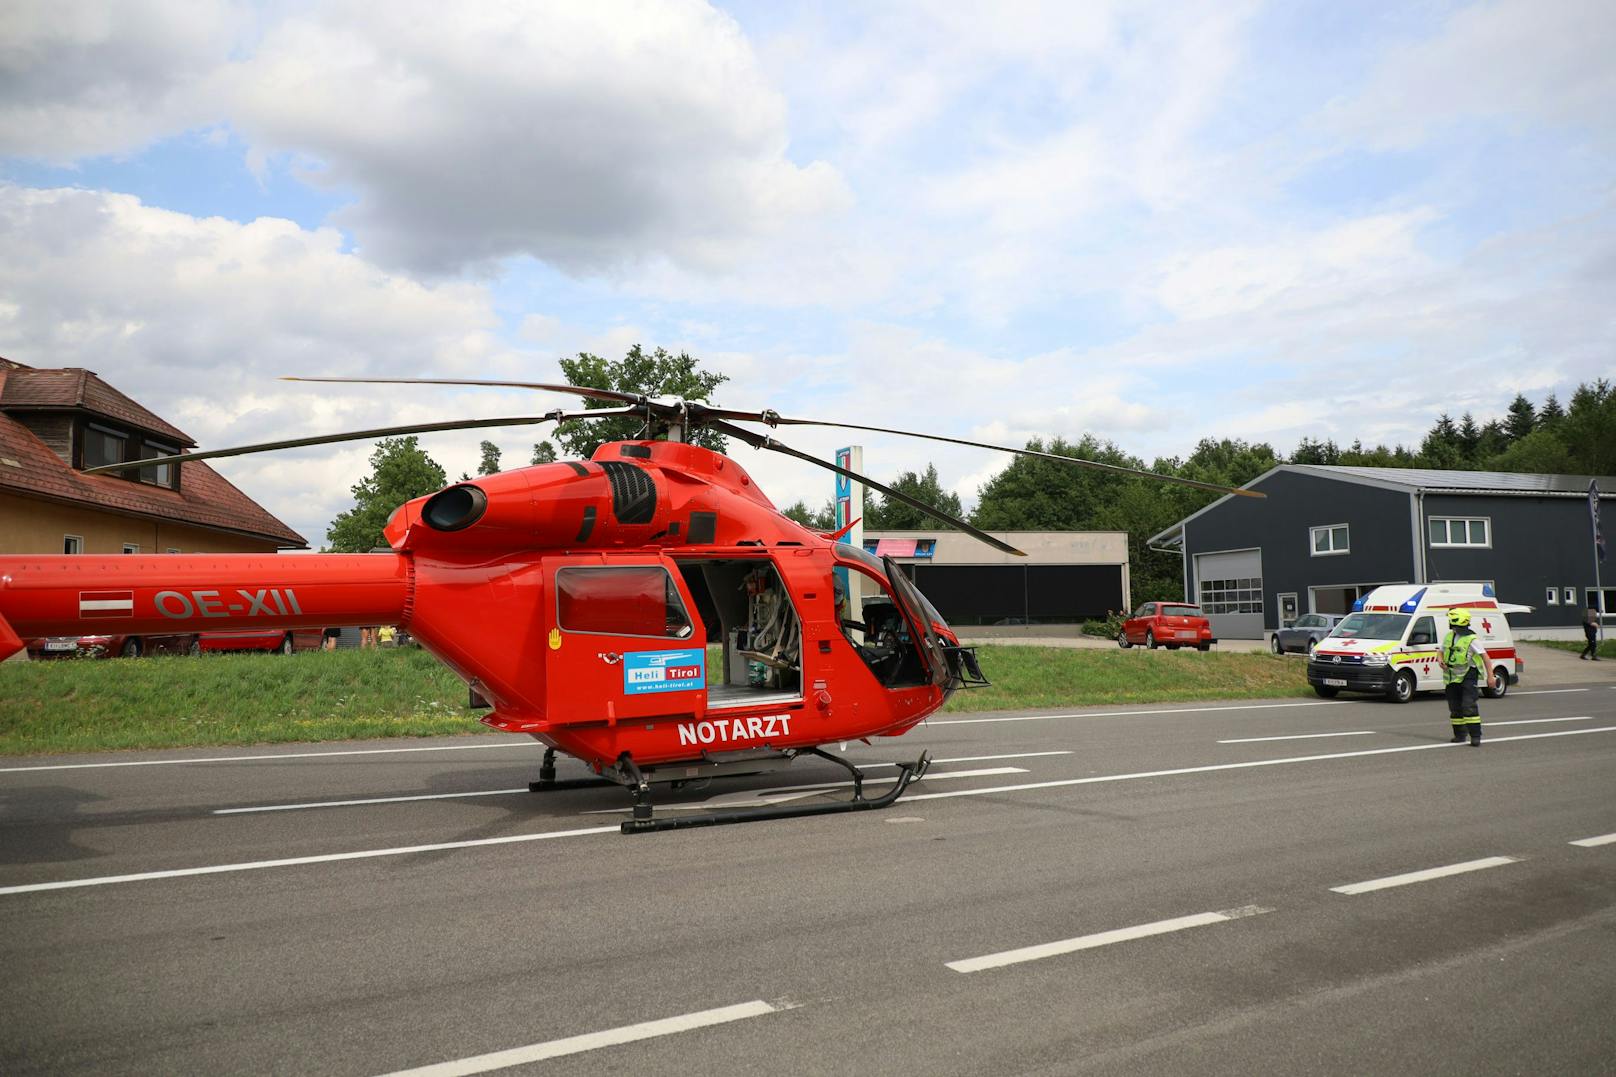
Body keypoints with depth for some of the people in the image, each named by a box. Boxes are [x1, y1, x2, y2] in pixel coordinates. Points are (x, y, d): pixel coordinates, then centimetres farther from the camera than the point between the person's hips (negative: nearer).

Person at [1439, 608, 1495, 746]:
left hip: (1468, 676, -7)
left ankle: (1475, 736, -12)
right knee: (1455, 707, 9)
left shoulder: (1472, 639, -11)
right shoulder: (1449, 636, 9)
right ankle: (1460, 734, 20)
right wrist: (1441, 661, -2)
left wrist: (1490, 676, -16)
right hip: (1452, 676, 7)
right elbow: (1441, 651, 21)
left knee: (1469, 706, -15)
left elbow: (1485, 656, -11)